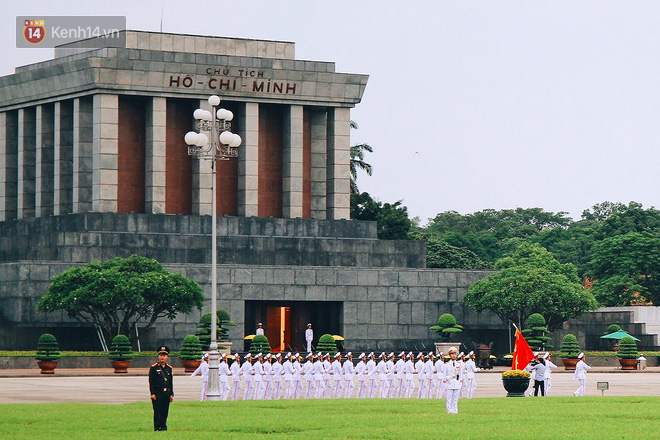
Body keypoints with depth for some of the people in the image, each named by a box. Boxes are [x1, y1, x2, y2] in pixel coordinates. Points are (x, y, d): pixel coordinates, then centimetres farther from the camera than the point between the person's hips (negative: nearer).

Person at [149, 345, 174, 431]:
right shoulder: (154, 368, -1)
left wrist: (171, 394, 11)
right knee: (157, 411, -5)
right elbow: (151, 382, -4)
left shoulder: (169, 368, 12)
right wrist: (152, 394, -11)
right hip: (157, 393, -4)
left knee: (165, 411, 5)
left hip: (167, 393, 4)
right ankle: (157, 427, -2)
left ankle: (163, 427, 12)